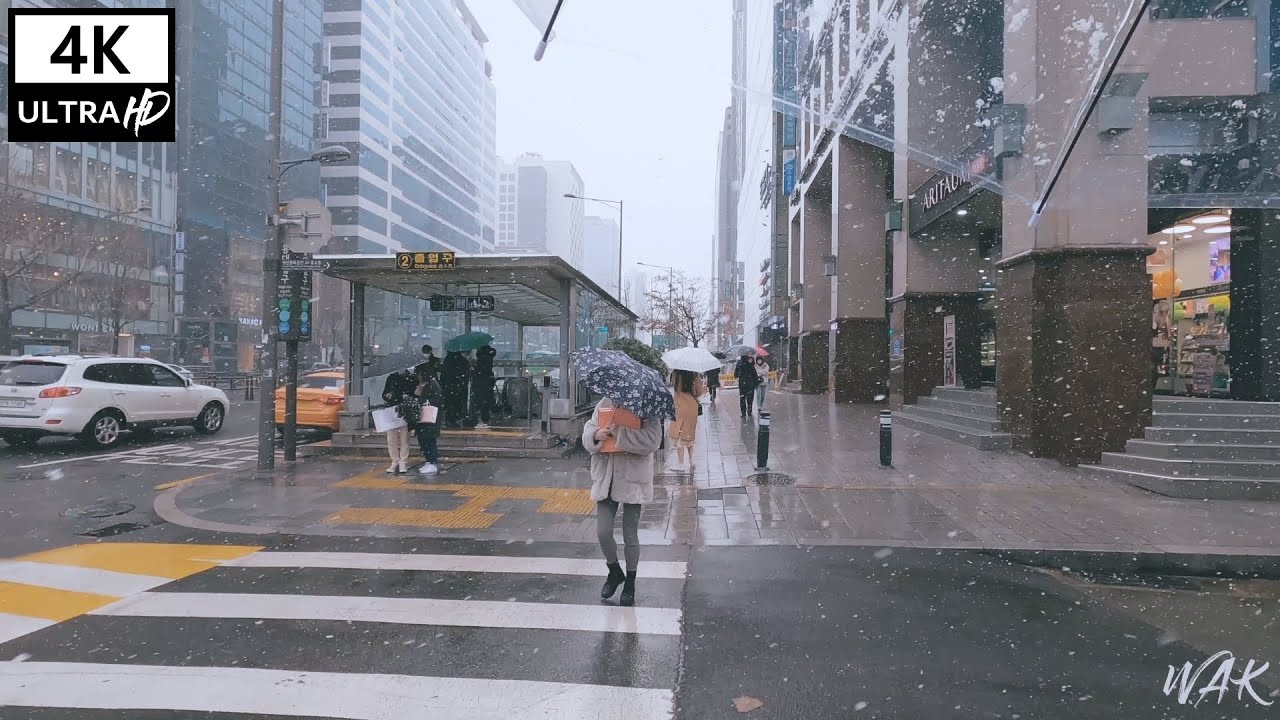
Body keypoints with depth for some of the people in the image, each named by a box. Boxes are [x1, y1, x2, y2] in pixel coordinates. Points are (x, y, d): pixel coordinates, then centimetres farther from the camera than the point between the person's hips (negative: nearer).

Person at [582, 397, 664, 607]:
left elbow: (652, 441, -22)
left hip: (633, 480, -3)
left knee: (630, 535, 8)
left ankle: (630, 583, 28)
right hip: (606, 479, 3)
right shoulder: (604, 404, 3)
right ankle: (615, 572, 31)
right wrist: (595, 435, -21)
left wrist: (621, 434, -29)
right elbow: (587, 432, 3)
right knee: (603, 532, 3)